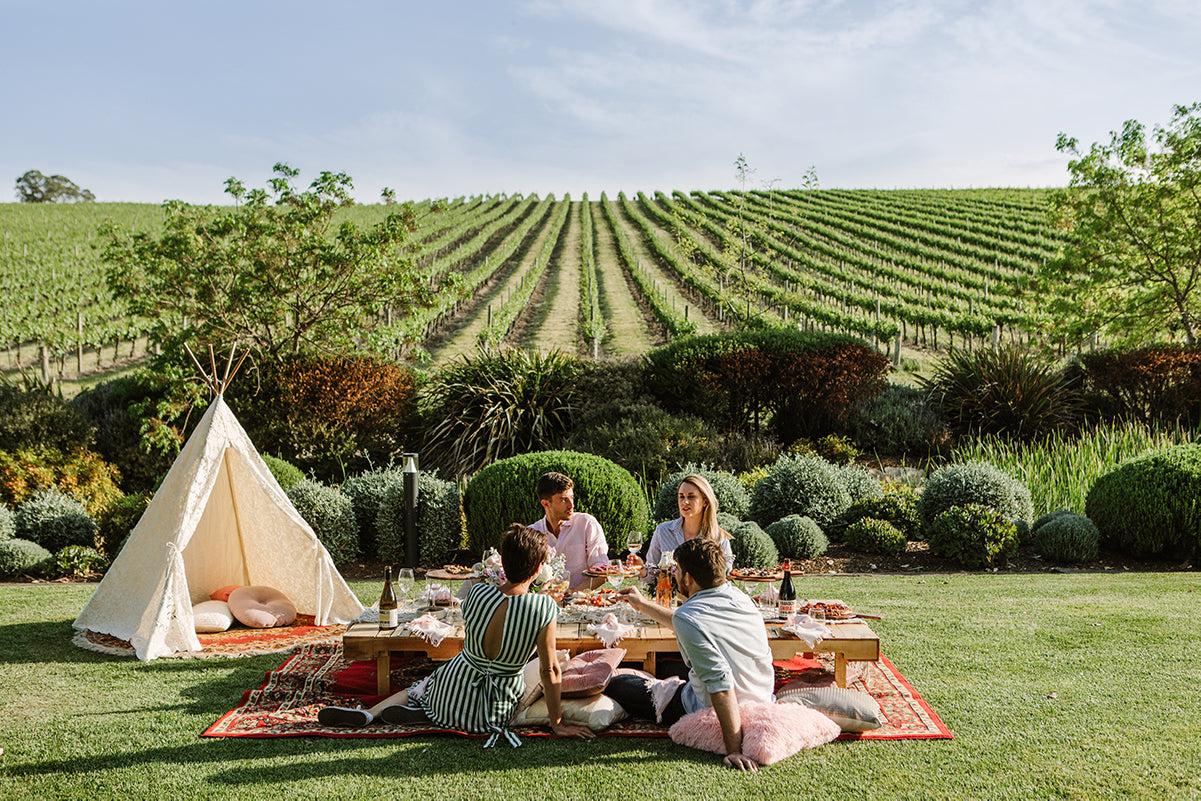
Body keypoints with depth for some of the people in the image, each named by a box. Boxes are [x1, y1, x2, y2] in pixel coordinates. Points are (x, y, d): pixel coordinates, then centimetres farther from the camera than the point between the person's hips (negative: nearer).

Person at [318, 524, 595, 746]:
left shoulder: (478, 593, -15)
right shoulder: (544, 608, -25)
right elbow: (550, 670, -16)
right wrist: (557, 724, -5)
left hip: (450, 695, 3)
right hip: (492, 714, -3)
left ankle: (368, 713, 8)